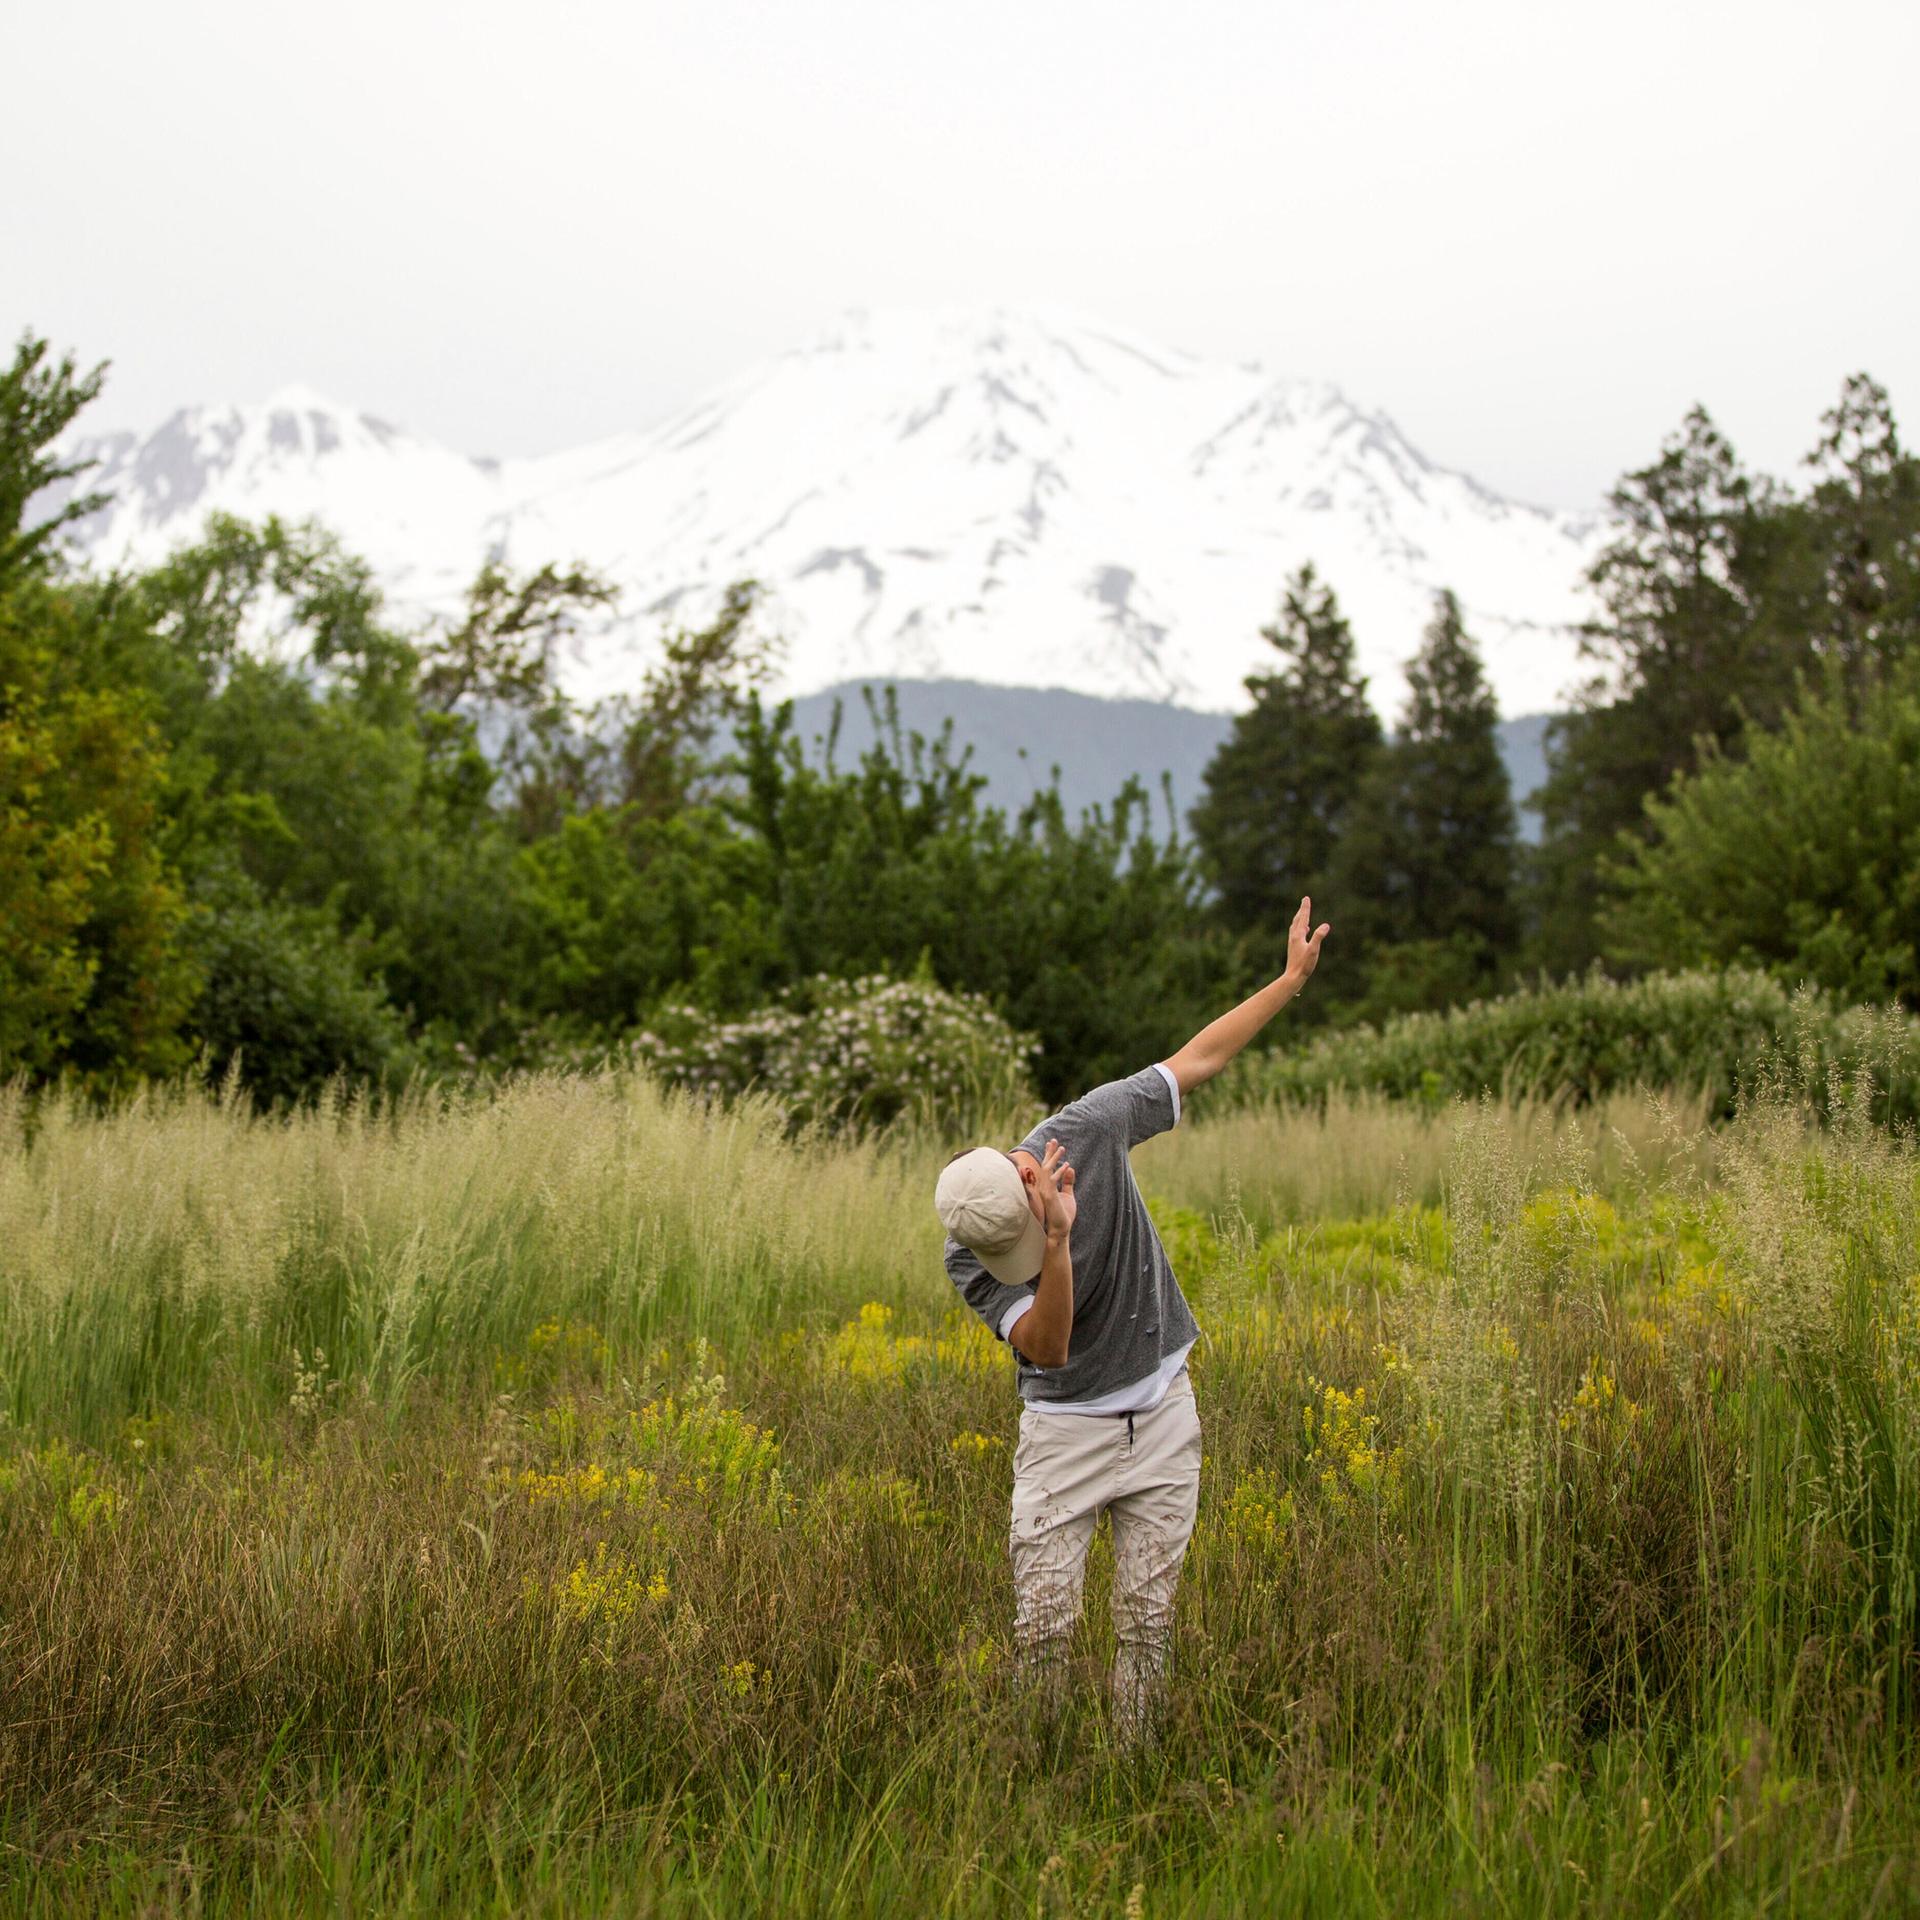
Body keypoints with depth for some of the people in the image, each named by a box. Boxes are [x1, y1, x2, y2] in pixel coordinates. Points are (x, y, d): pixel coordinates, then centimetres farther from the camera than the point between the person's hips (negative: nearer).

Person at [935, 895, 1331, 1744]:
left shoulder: (1088, 1129, -16)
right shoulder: (971, 1257, -20)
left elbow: (1198, 1059, -1)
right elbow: (1045, 1347, -33)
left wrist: (1292, 978, 2)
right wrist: (1058, 1245, -48)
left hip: (1162, 1414, 2)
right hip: (1065, 1428, -2)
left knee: (1149, 1620, 3)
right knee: (1042, 1626, -7)